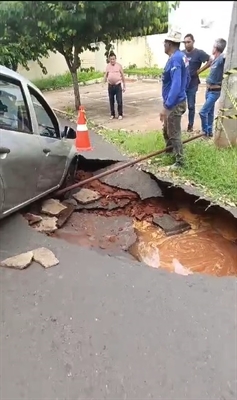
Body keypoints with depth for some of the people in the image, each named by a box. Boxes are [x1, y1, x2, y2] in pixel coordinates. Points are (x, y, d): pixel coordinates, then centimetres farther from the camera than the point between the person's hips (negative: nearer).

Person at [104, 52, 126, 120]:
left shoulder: (119, 65, 0)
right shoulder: (108, 66, 5)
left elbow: (122, 76, 4)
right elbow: (106, 75, 10)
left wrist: (124, 86, 3)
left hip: (118, 85, -2)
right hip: (110, 86, 2)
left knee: (119, 101, -5)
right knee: (111, 101, 7)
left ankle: (120, 114, 6)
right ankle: (112, 114, 17)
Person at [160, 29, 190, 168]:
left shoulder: (175, 59, -21)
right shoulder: (182, 56, 9)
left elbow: (176, 85, -28)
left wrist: (166, 107, -30)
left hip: (174, 104, -10)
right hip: (177, 101, 10)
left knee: (174, 134, -1)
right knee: (167, 130, 23)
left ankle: (179, 162, 10)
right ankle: (169, 152, 40)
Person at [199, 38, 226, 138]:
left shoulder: (222, 59, -18)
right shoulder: (214, 59, 7)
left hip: (214, 92, -9)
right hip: (209, 90, 9)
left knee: (203, 112, -9)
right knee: (210, 112, 15)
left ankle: (205, 132, 6)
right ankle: (209, 131, 27)